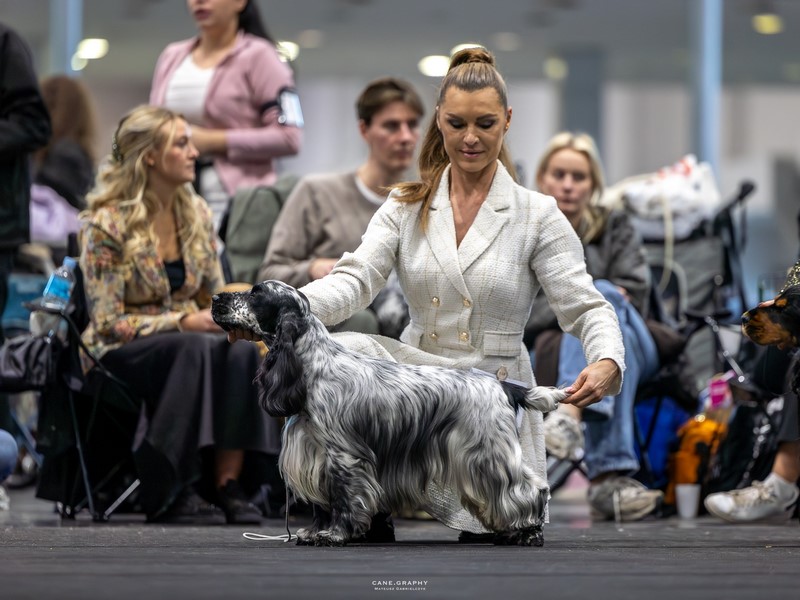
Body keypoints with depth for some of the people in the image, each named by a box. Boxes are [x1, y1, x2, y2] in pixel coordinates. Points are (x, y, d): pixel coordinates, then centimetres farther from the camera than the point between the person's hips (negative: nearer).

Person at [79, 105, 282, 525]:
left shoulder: (196, 213, 6)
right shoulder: (107, 223, -12)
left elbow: (214, 294, 14)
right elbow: (109, 323, -14)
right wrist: (183, 321, -24)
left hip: (189, 335, 5)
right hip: (121, 351, -5)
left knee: (243, 350, -30)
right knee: (197, 347, -37)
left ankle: (230, 482, -31)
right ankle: (168, 491, -31)